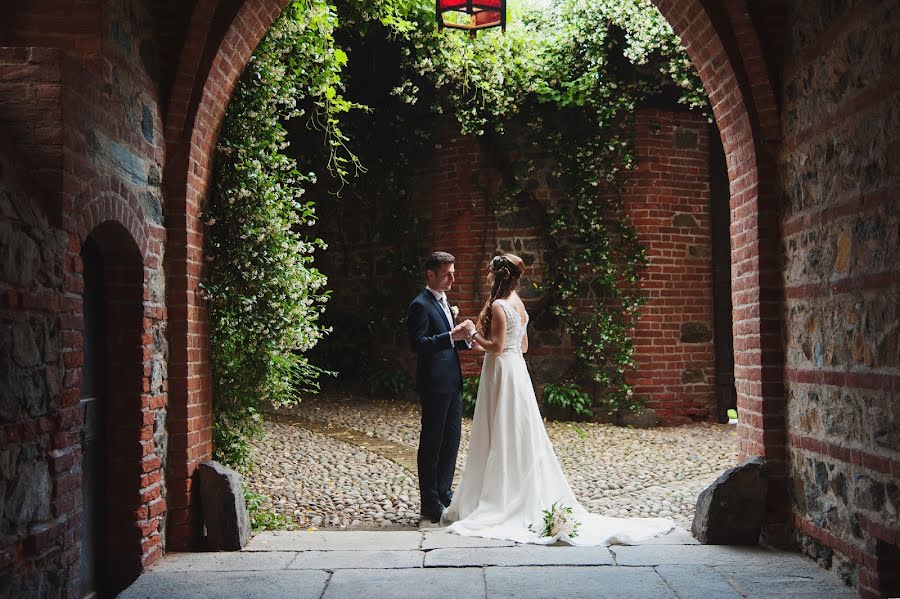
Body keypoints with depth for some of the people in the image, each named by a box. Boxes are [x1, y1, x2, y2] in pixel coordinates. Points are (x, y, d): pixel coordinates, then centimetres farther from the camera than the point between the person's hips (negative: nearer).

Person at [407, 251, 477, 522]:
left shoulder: (444, 303, 17)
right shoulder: (421, 305, -12)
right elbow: (418, 344, -21)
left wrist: (464, 337, 3)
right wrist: (453, 335, -26)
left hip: (452, 382, 9)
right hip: (434, 384, -9)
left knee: (452, 439, 14)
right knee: (431, 442, -1)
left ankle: (443, 492, 25)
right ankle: (430, 503, 6)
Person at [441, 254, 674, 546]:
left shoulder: (499, 306, -16)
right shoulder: (518, 304, 12)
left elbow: (496, 347, -20)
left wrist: (475, 336, -4)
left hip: (501, 373, -9)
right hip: (516, 369, 9)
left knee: (501, 440, -2)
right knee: (520, 438, 12)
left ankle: (497, 502, 5)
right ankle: (530, 499, 16)